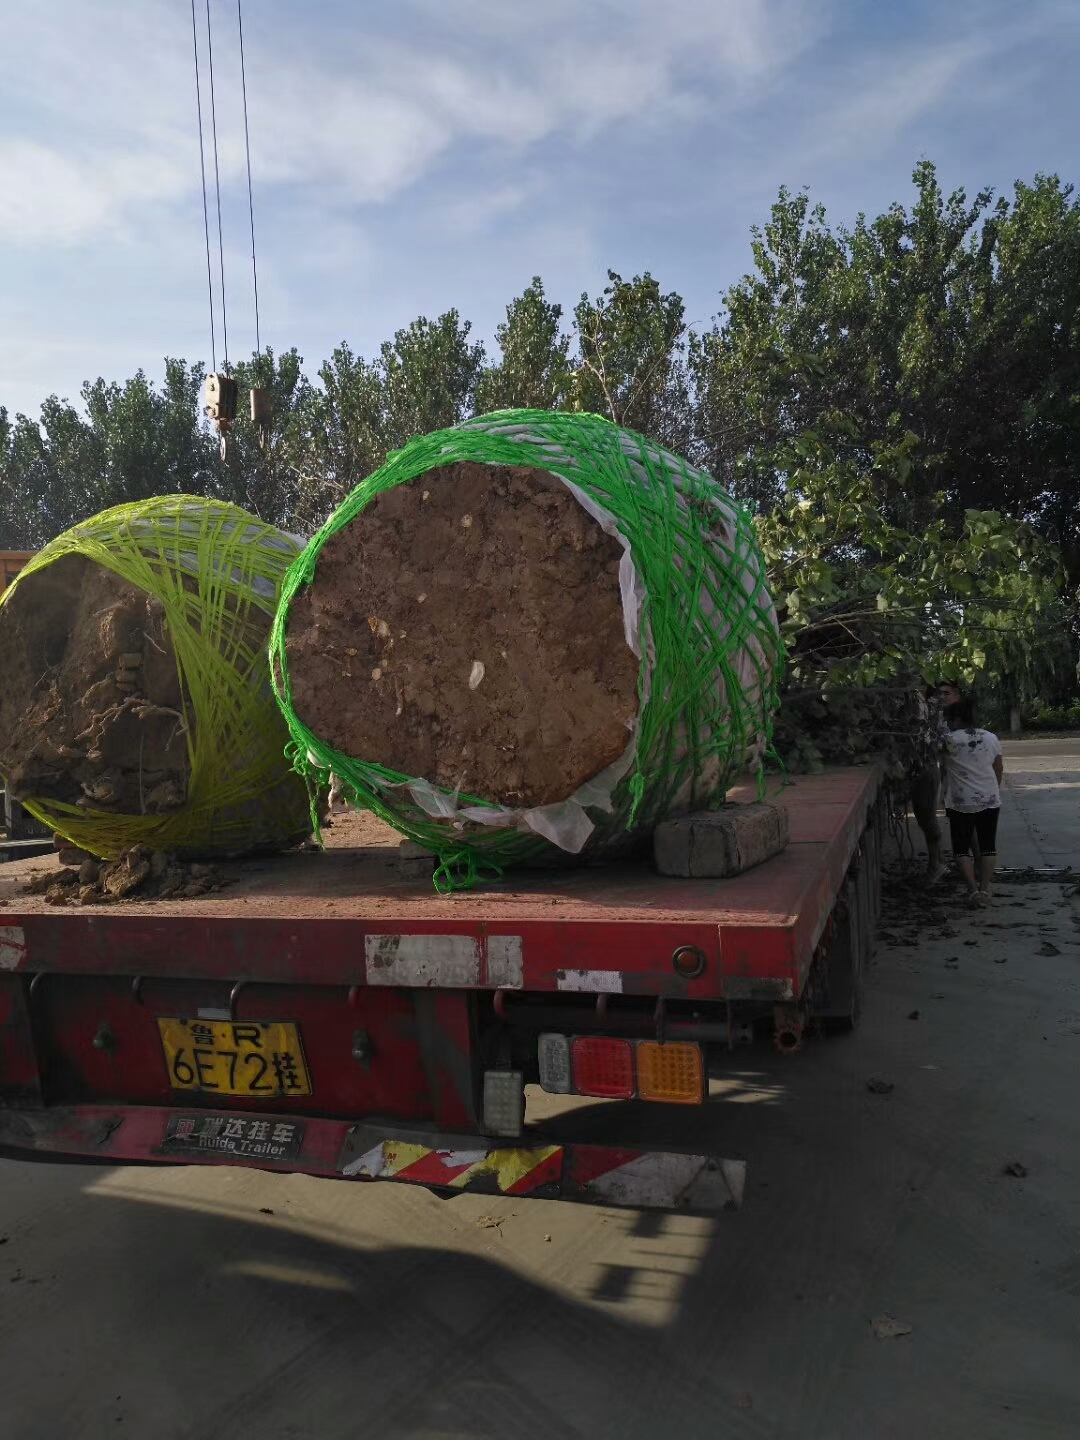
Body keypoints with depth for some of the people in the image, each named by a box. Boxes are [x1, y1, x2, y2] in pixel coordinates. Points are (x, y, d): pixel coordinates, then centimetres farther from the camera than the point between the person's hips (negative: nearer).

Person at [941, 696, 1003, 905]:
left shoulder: (951, 740, -12)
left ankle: (973, 890, -5)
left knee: (961, 847, 5)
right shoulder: (991, 738, 4)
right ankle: (985, 889, 9)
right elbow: (999, 768, 11)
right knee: (988, 845, 10)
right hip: (990, 799, 4)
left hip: (961, 803, -4)